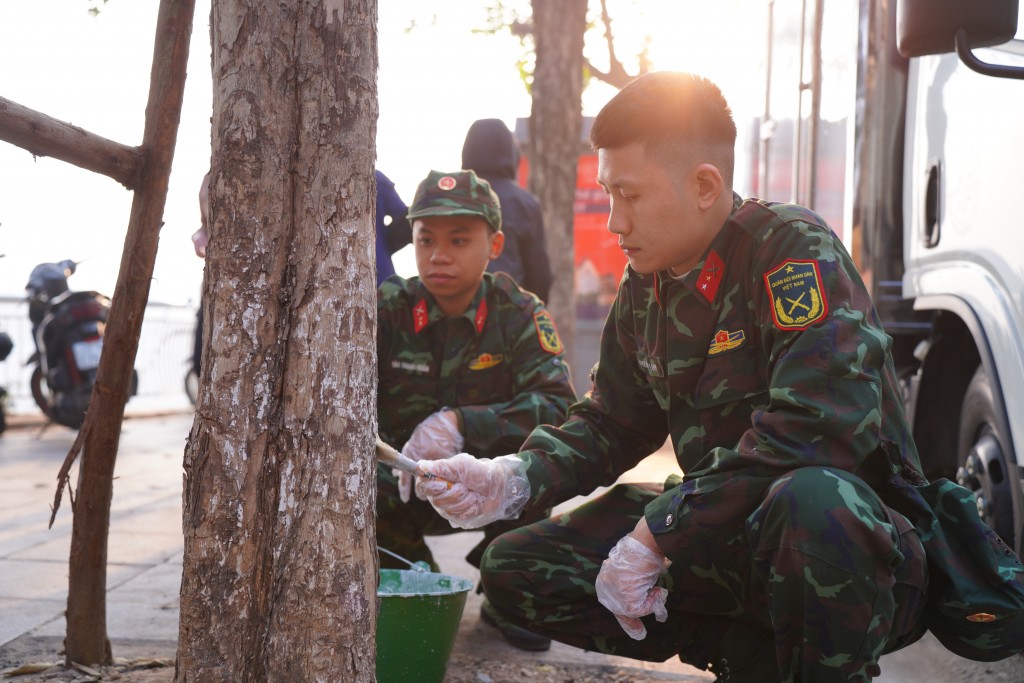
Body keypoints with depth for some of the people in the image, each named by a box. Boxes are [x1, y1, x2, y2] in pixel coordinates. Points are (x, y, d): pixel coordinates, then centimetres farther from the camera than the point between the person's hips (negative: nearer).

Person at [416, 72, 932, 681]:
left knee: (811, 497, -43)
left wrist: (657, 534, -27)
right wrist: (510, 481, -5)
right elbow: (610, 424, 16)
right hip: (726, 532, 8)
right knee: (517, 569, 0)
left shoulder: (794, 249, -18)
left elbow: (817, 430, -31)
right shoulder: (647, 287, 6)